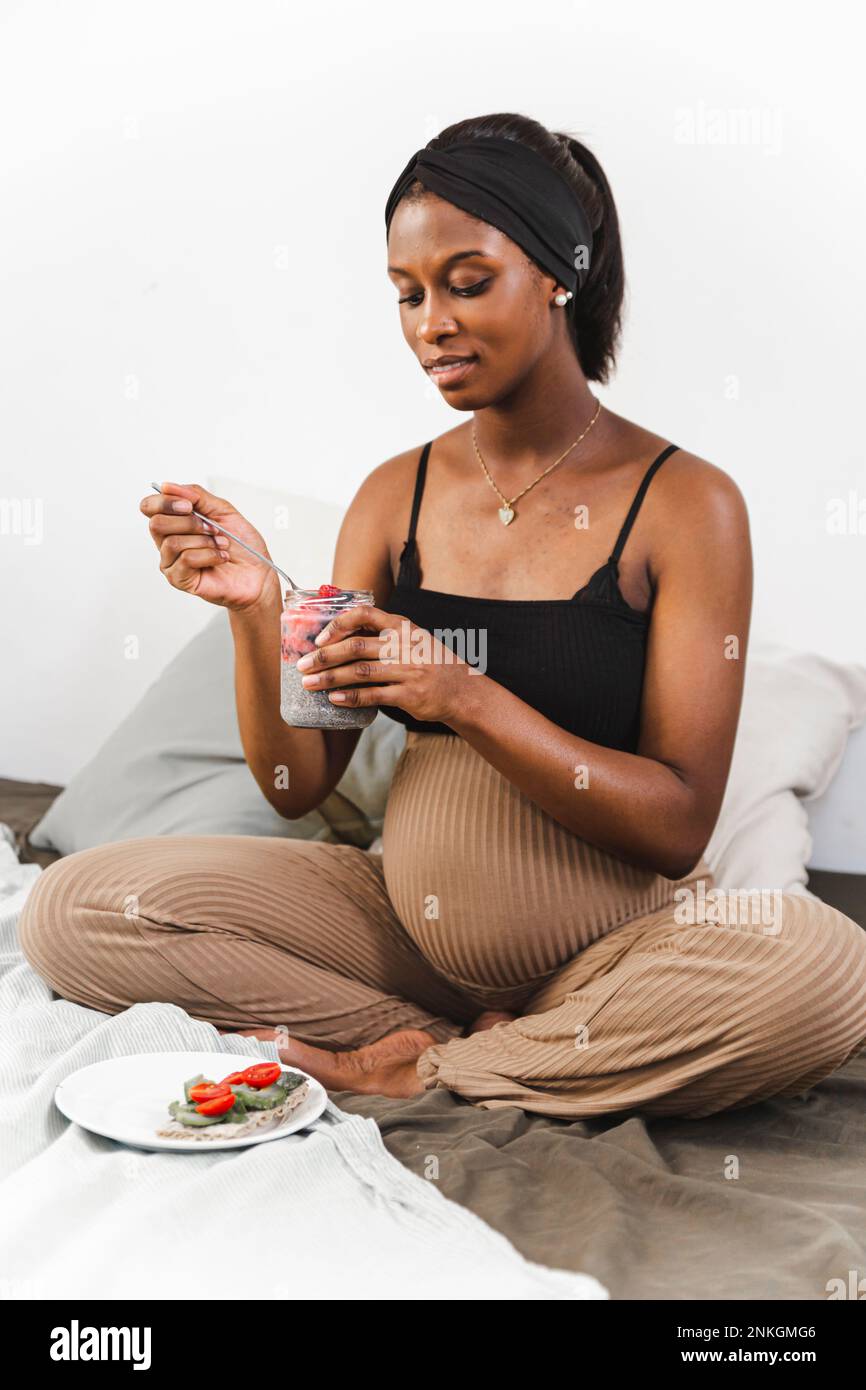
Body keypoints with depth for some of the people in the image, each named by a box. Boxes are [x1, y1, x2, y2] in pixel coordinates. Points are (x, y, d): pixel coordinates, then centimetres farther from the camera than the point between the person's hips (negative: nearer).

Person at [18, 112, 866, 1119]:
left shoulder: (686, 503, -8)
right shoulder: (395, 496, 3)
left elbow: (678, 827, -13)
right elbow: (297, 787, 2)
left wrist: (467, 698, -25)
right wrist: (254, 611, -15)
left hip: (617, 949, -2)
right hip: (412, 922, 3)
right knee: (71, 912, -9)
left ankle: (417, 1070, -13)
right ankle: (482, 1044, -8)